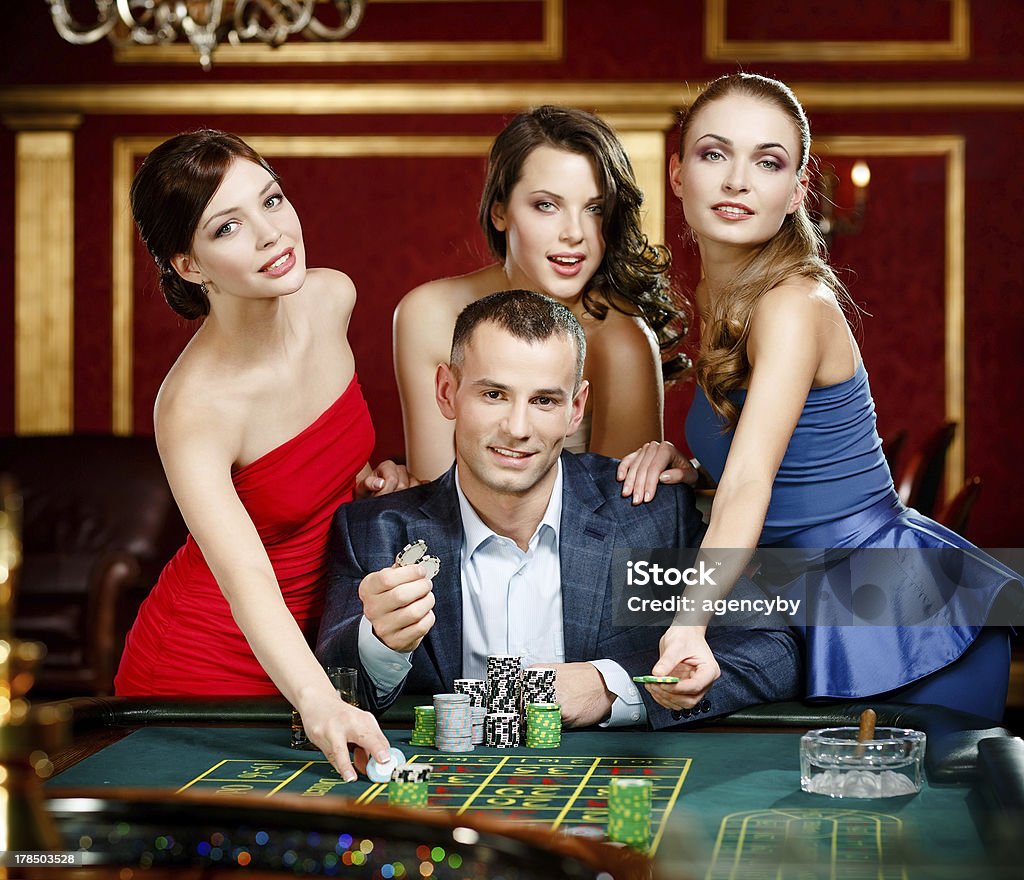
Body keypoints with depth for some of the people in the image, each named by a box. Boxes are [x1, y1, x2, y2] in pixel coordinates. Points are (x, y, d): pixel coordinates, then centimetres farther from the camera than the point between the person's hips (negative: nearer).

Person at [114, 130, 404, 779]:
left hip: (313, 646, 6)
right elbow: (246, 579, -43)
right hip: (207, 670, -6)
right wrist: (321, 705, -59)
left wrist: (364, 472, -4)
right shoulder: (194, 406, -31)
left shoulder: (332, 298, -9)